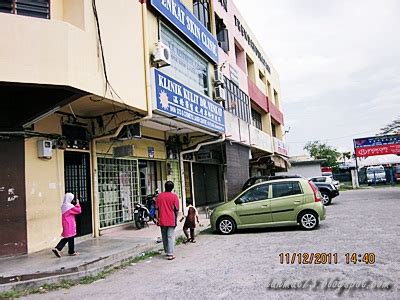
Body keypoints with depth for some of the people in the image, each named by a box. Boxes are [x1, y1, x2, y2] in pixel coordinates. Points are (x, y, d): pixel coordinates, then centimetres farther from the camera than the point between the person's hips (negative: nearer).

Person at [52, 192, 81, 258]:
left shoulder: (63, 206, 9)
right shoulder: (70, 206, -18)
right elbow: (79, 211, -14)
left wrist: (76, 205, 11)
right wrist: (77, 204, -5)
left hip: (65, 224, 8)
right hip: (70, 224, -8)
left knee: (66, 238, 14)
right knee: (71, 237, 4)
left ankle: (57, 248, 4)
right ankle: (71, 251, 14)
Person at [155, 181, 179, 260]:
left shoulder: (159, 196, 2)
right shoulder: (174, 196, -5)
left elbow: (157, 209, 1)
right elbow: (176, 210, -5)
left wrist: (157, 218, 5)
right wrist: (175, 219, 7)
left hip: (162, 220, 3)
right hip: (171, 221, -3)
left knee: (164, 237, 16)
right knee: (171, 237, -1)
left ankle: (167, 252, 27)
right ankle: (170, 254, -5)